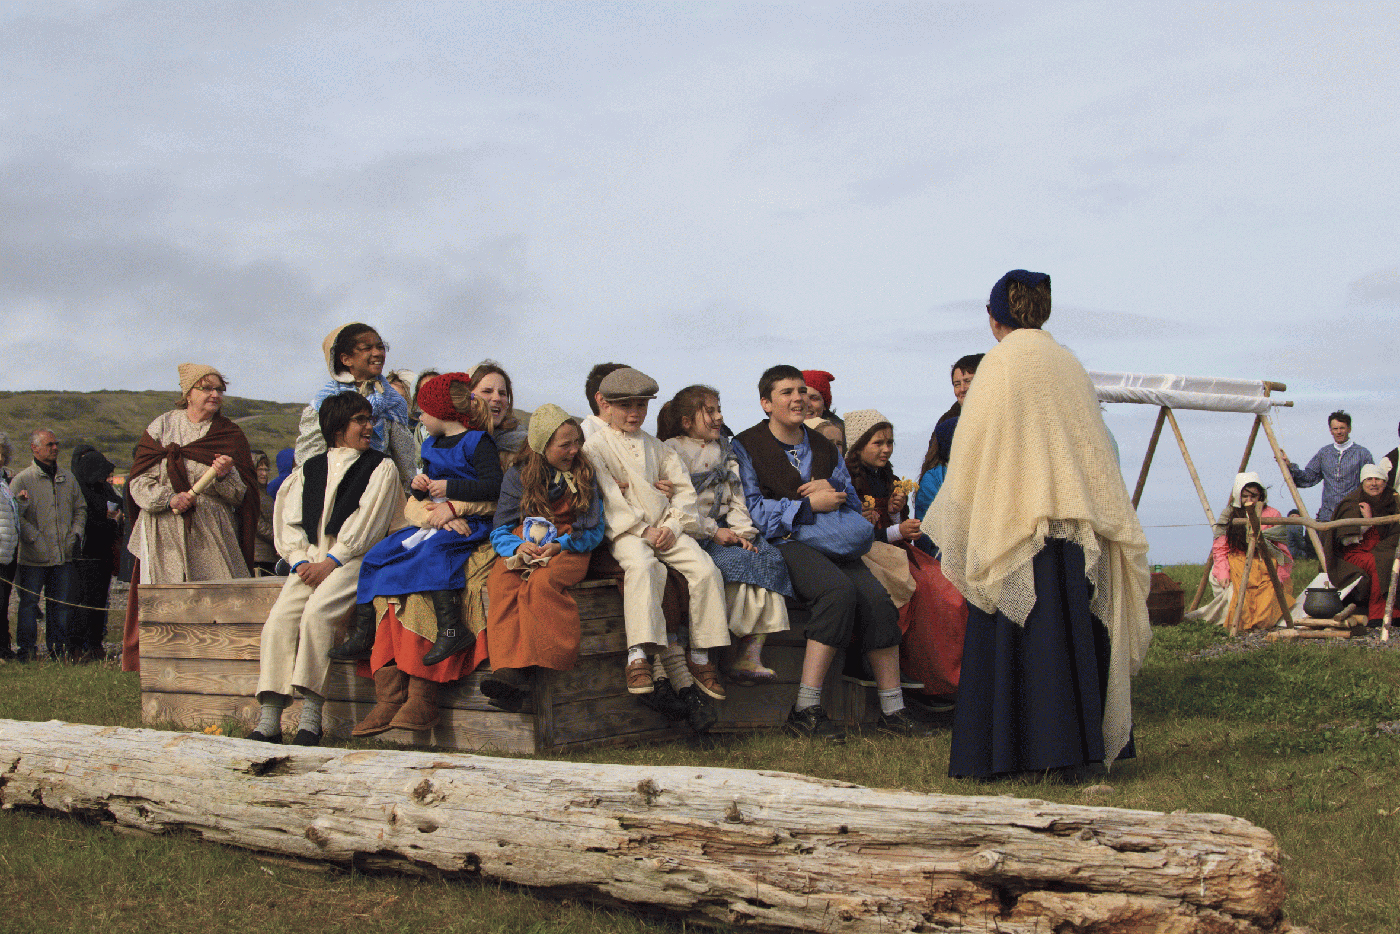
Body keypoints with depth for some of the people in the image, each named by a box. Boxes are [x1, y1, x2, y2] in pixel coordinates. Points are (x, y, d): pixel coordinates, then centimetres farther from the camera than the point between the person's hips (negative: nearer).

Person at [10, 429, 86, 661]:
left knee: (61, 605, 8)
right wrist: (35, 538, -15)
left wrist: (77, 533, 8)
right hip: (34, 557, -4)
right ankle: (26, 650, 8)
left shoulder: (67, 478, 13)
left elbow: (80, 508, 22)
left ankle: (58, 650, 17)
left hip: (64, 555, 4)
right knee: (29, 603, 0)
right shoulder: (22, 480, -3)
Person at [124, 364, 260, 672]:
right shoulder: (161, 428, 9)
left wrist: (225, 475, -15)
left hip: (212, 537, 0)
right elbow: (138, 482, 4)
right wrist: (169, 498, -13)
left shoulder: (231, 435, 10)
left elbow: (244, 493, 5)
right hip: (165, 538, 0)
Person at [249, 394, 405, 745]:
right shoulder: (309, 469, 20)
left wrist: (330, 562, -12)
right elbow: (290, 522, 14)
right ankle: (269, 721, -24)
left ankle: (311, 717, -31)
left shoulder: (381, 468, 9)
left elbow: (365, 525, -2)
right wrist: (301, 561, -4)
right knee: (279, 618, -21)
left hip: (355, 559, -4)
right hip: (313, 561, 4)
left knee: (317, 611, -31)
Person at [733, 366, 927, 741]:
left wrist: (833, 492, -1)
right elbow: (753, 509, -3)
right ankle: (805, 709, -30)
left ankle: (892, 710, -16)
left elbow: (853, 503, 22)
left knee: (876, 598, -23)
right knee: (840, 591, -34)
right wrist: (809, 504, -9)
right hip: (784, 542, -5)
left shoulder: (825, 448, 23)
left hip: (834, 542, 5)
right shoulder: (746, 446, 7)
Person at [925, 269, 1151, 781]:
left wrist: (951, 525, 3)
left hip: (1014, 525, -5)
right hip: (1071, 524, 5)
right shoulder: (1070, 365, 10)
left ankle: (998, 752, 3)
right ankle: (1076, 752, 10)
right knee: (1071, 633, 8)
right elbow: (1097, 453, 13)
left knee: (1007, 637, 0)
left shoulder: (999, 365, -6)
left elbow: (970, 456, -7)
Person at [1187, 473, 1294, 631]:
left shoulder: (1272, 515, 4)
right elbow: (1219, 548, 3)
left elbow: (1283, 551, 4)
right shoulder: (1229, 516, 7)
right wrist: (1222, 572, -12)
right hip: (1237, 569, 0)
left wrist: (1280, 578, -6)